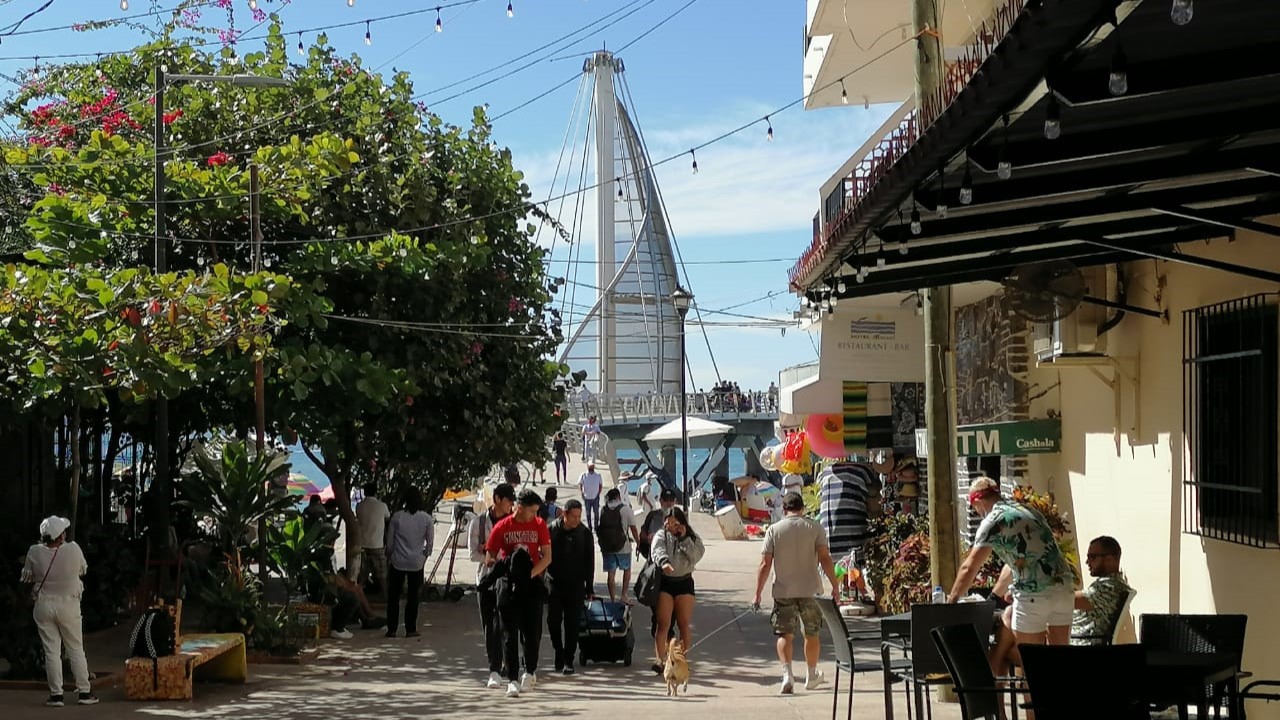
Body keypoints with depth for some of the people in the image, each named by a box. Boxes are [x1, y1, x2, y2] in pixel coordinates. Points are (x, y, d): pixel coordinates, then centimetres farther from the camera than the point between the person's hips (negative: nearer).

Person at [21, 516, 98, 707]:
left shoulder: (34, 552, -12)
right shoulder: (73, 550, -14)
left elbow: (26, 578, 1)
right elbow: (83, 569, 4)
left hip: (43, 606, 1)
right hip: (68, 606, 0)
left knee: (51, 651, 6)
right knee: (76, 650, 10)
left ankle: (56, 694, 6)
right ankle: (84, 692, 12)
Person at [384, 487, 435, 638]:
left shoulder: (397, 517, -7)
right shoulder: (427, 519, -7)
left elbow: (389, 541, 0)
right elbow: (430, 542, -2)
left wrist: (389, 557, 16)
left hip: (398, 562, 0)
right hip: (417, 562, 0)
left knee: (393, 596, 10)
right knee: (413, 596, 9)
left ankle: (391, 629, 10)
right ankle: (410, 629, 10)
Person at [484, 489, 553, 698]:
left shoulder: (539, 525, 0)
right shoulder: (502, 527, -4)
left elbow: (547, 557, -2)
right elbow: (489, 559, 0)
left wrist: (530, 573, -16)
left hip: (532, 583, 1)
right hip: (508, 585, -1)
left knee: (532, 631, 6)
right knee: (510, 633, -2)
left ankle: (529, 672, 26)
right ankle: (512, 679, 0)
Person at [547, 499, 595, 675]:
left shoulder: (584, 533, 0)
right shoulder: (552, 530, -4)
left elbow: (589, 562, 5)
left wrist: (589, 587, 3)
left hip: (576, 586, 0)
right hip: (555, 584, 0)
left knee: (572, 623, -1)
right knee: (553, 621, 1)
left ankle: (568, 660, 5)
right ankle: (559, 653, 20)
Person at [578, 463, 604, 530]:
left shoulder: (598, 475, -4)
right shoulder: (584, 476, -6)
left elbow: (601, 485, 7)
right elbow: (580, 485, 4)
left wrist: (598, 494, -2)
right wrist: (582, 494, -6)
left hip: (595, 498, 0)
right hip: (587, 498, 0)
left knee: (596, 513, 2)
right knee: (588, 514, 9)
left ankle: (596, 528, 14)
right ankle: (589, 528, 20)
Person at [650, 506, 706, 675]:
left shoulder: (692, 537, 6)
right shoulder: (661, 535, 2)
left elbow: (696, 555, -10)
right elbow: (657, 550, -19)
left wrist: (684, 539, -14)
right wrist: (664, 561, -40)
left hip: (684, 582, 1)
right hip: (665, 582, -1)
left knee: (684, 625, 2)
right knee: (663, 624, -7)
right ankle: (661, 660, -10)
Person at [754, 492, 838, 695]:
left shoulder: (774, 530, -1)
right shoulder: (814, 528, -1)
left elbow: (765, 565, -5)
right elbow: (825, 559, -8)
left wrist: (758, 593, 0)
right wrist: (834, 585, 0)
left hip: (783, 591, -1)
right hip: (810, 590, 1)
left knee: (785, 634, 3)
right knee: (812, 633, 16)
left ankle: (787, 673, -16)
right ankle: (812, 676, 28)